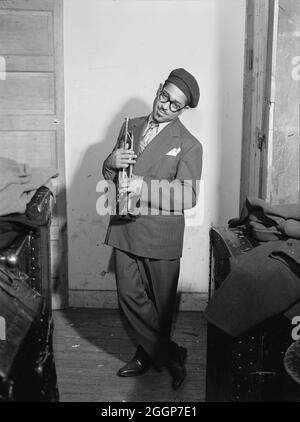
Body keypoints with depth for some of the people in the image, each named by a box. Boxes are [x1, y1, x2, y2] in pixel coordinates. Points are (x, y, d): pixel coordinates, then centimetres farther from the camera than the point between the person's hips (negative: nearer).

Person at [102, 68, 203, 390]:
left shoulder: (188, 146, -7)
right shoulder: (131, 127, 10)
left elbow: (188, 195, -18)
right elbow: (109, 174, 14)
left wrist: (144, 187, -32)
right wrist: (112, 162, -11)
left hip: (160, 234, -5)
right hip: (124, 228, 5)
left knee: (160, 302, 9)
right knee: (129, 296, 8)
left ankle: (151, 354, 33)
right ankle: (171, 356, 23)